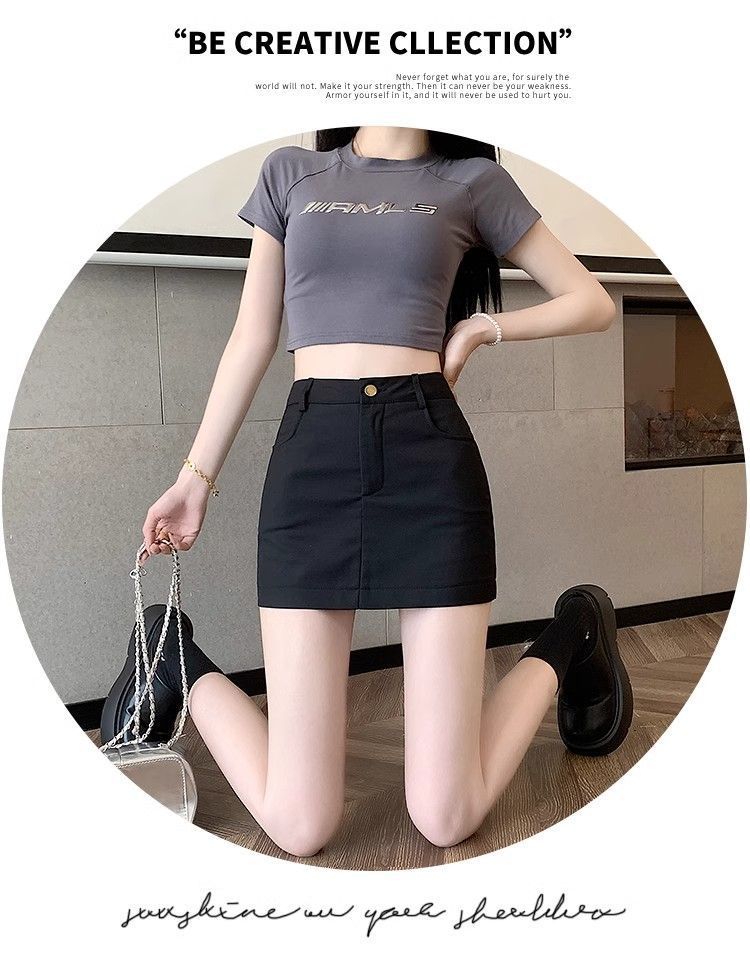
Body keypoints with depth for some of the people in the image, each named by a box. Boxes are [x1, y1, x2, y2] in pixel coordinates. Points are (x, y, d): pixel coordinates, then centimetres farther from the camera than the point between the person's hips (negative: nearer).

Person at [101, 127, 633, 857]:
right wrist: (196, 476, 15)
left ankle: (568, 639, 24)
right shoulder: (290, 173, 15)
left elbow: (592, 303, 17)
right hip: (311, 462, 1)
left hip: (430, 458, 0)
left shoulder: (473, 180, 12)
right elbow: (252, 340, 15)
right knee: (298, 825, -5)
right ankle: (178, 665, 24)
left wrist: (484, 328, 4)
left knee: (444, 818, -2)